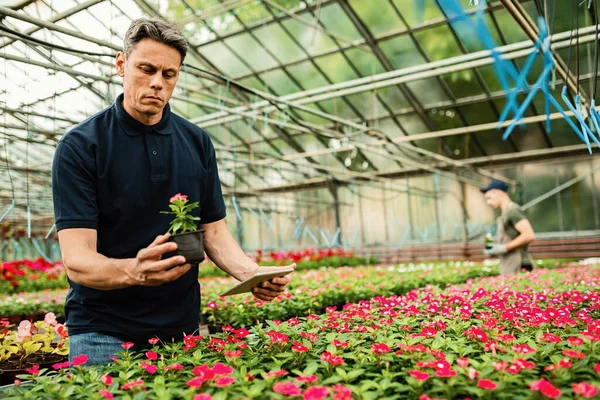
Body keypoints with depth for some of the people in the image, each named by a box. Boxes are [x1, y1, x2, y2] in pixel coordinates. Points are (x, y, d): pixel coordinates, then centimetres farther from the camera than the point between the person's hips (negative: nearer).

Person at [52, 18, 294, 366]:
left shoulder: (198, 142, 3)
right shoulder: (80, 146, -10)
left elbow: (214, 230, 6)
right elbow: (76, 260, -15)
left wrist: (251, 272, -13)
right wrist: (133, 270, -36)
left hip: (182, 327, 3)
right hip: (104, 332, -3)